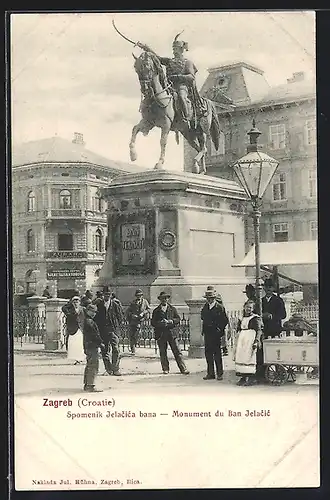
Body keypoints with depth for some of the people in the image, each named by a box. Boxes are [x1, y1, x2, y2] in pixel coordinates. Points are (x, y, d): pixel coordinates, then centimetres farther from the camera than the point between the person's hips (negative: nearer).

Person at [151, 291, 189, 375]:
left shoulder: (172, 309, 12)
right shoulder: (156, 311, 8)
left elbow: (178, 319, 6)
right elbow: (153, 323, 2)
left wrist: (170, 321, -12)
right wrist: (161, 323, -15)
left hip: (171, 333, 0)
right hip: (160, 334, 0)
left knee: (177, 352, -3)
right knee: (163, 353, 4)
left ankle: (183, 369, -3)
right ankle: (165, 369, 14)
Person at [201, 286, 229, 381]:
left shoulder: (220, 307, -3)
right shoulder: (205, 307, 12)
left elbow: (225, 320, -3)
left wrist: (220, 330, -7)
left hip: (216, 334, -5)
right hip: (207, 333, 5)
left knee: (217, 353, -2)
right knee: (208, 353, 6)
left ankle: (220, 373, 5)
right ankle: (210, 373, 12)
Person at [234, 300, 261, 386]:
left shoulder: (255, 318, 1)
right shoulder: (241, 319, 17)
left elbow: (259, 330, -5)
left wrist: (257, 341, -15)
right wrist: (237, 342, 16)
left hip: (251, 338, -6)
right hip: (241, 339, 6)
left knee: (249, 356, -11)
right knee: (240, 356, 0)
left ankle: (251, 377, -8)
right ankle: (243, 377, 4)